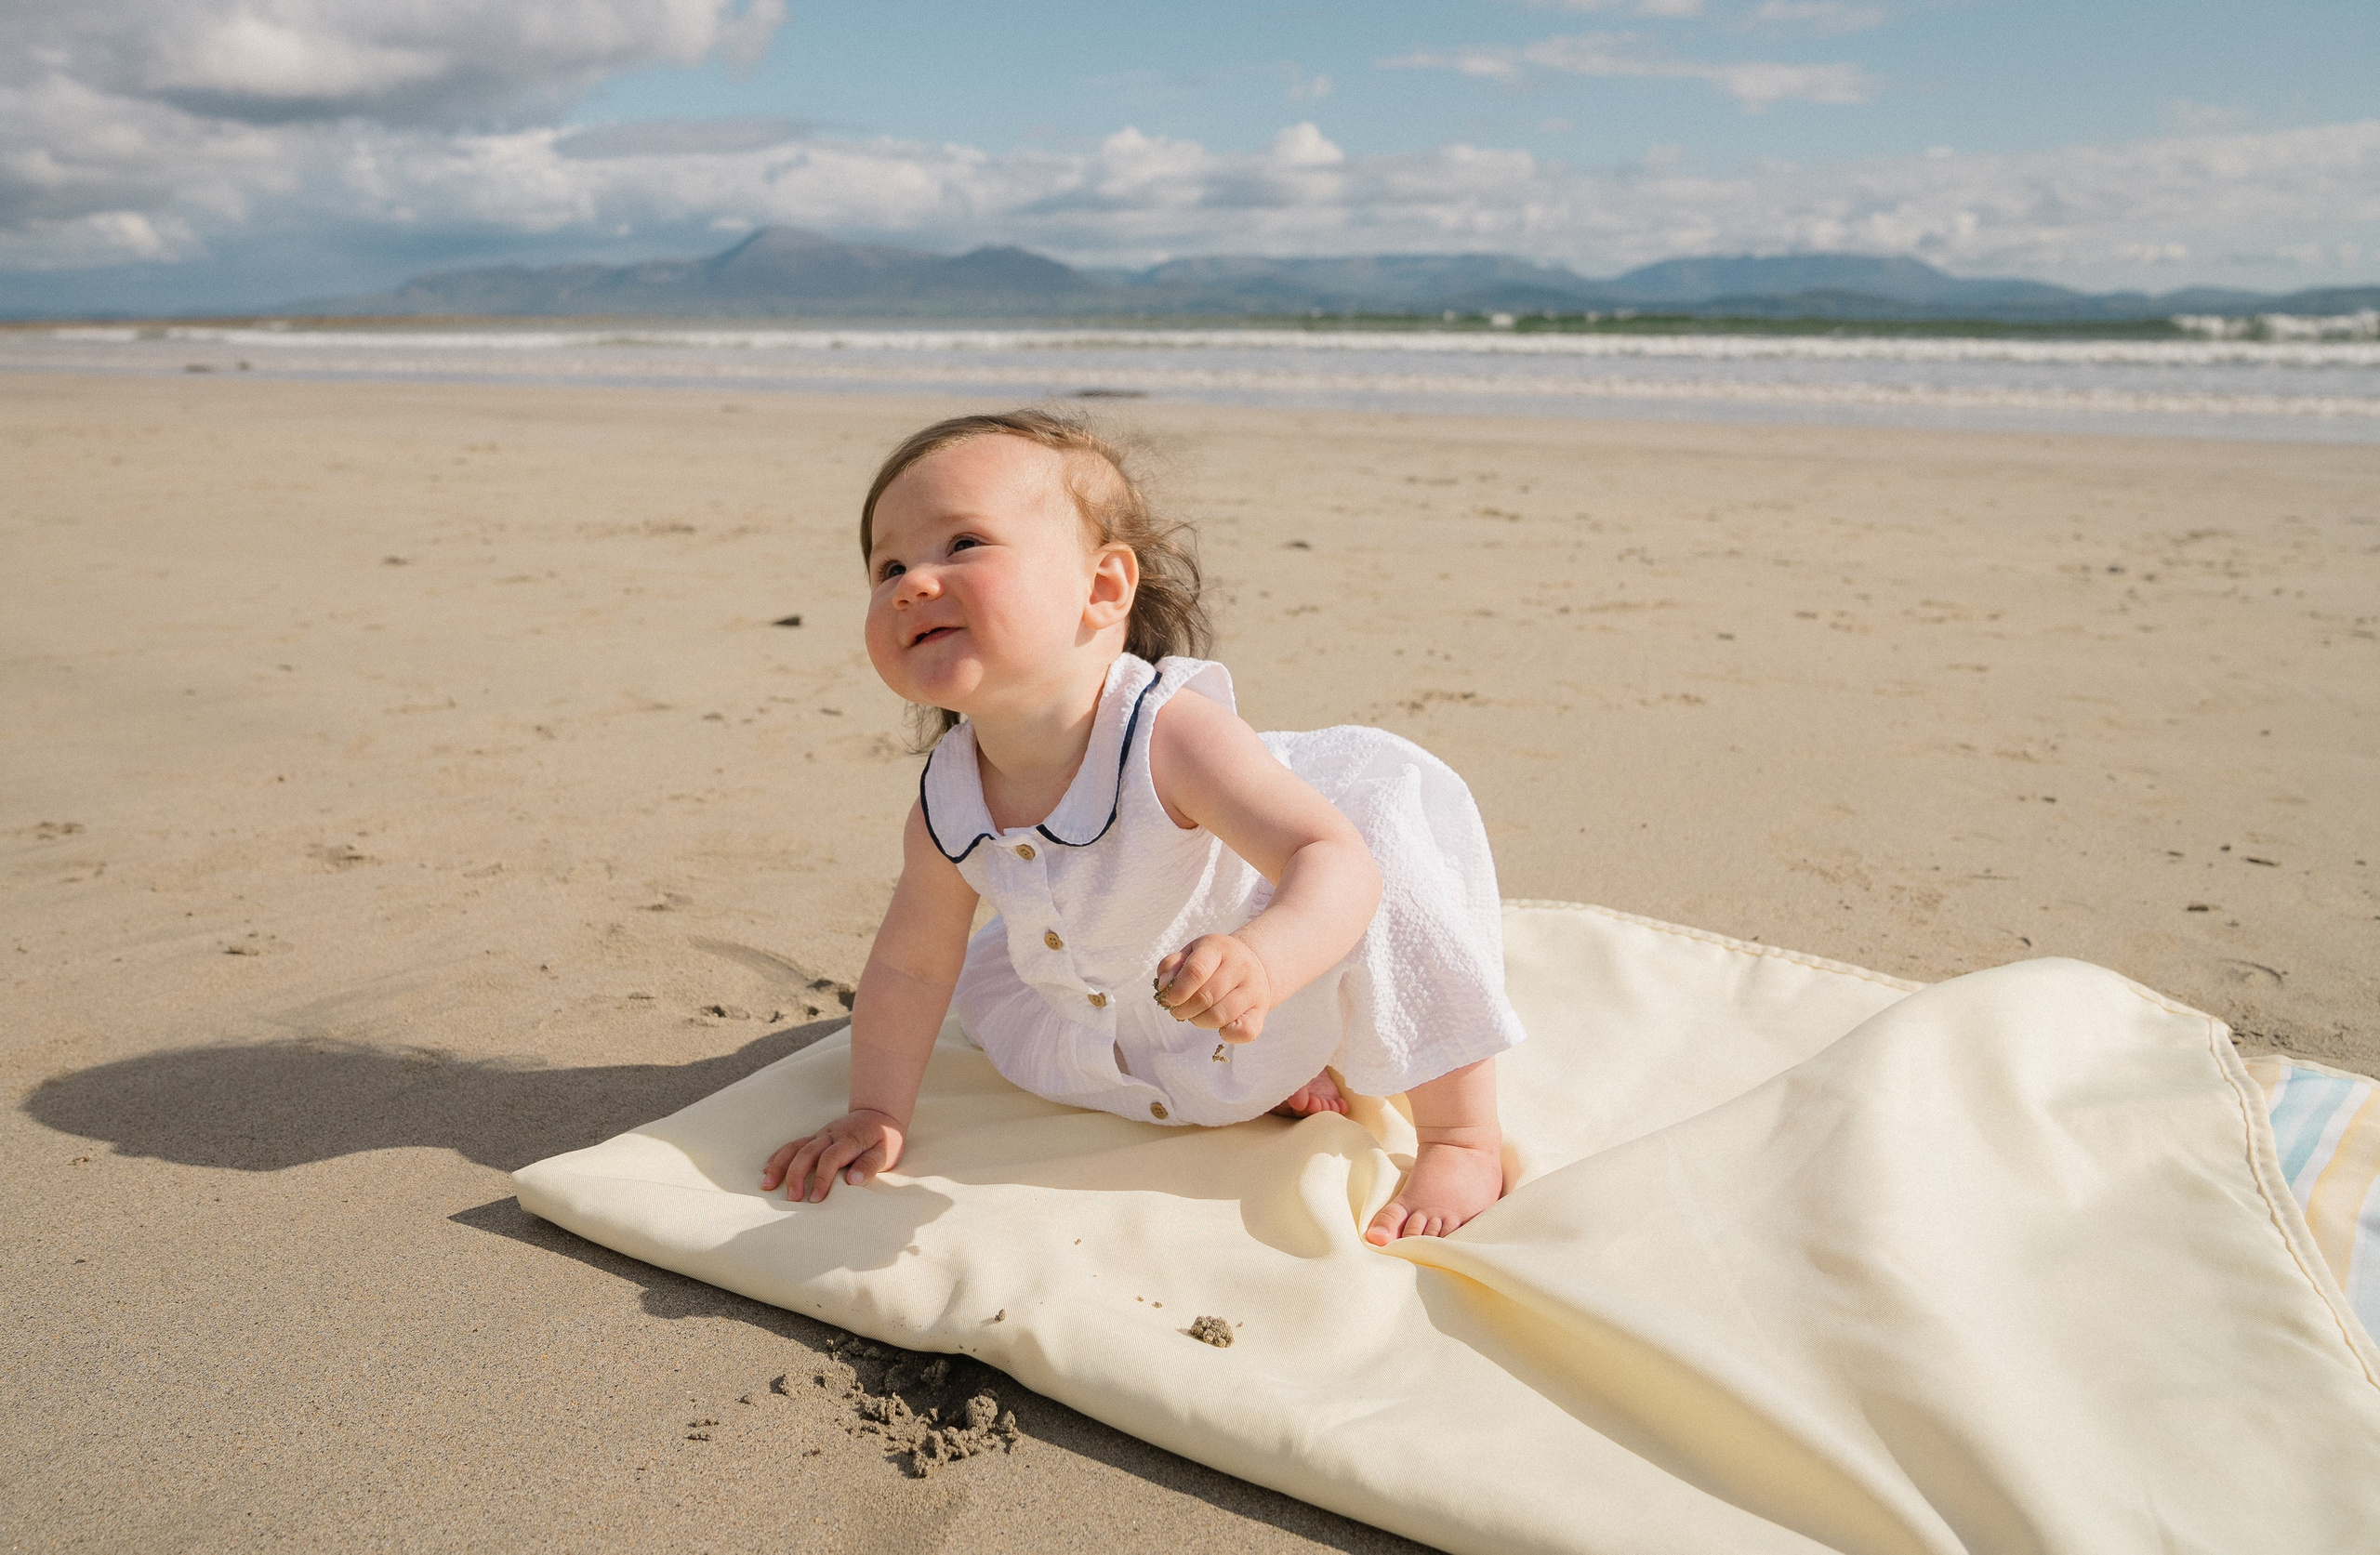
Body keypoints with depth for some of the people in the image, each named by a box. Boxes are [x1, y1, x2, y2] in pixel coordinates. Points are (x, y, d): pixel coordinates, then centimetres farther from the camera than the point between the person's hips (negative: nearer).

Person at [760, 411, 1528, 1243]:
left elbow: (1335, 862, -44)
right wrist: (876, 1112, -5)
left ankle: (1464, 1139, -14)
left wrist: (1260, 964, -63)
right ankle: (1274, 1085, 12)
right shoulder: (945, 809, -18)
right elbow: (908, 966, -2)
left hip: (1296, 974, -6)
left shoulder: (1171, 733, -36)